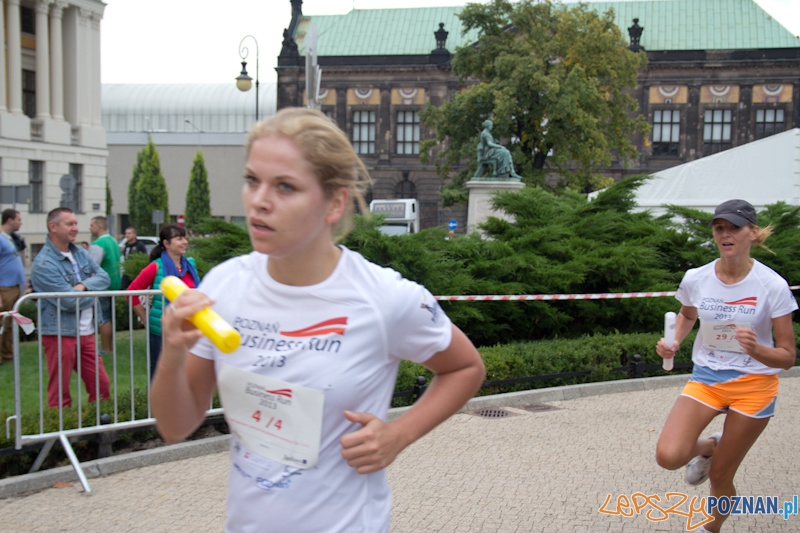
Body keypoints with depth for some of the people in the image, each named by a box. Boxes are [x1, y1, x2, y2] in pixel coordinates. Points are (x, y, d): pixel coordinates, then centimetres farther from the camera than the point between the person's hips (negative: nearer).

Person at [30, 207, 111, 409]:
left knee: (101, 384, 10)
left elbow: (104, 277, 3)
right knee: (60, 394, 1)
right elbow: (69, 302, -20)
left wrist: (84, 285, -15)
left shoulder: (80, 253, 10)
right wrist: (94, 290, -4)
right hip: (60, 334, -7)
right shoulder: (44, 264, -16)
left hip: (86, 332, 7)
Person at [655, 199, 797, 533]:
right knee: (668, 456, -20)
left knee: (720, 477, 5)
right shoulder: (696, 279, -8)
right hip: (706, 377, 2)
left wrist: (756, 350, -32)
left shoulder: (773, 285, -16)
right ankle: (708, 446, 16)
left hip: (754, 384, -2)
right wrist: (673, 343, -4)